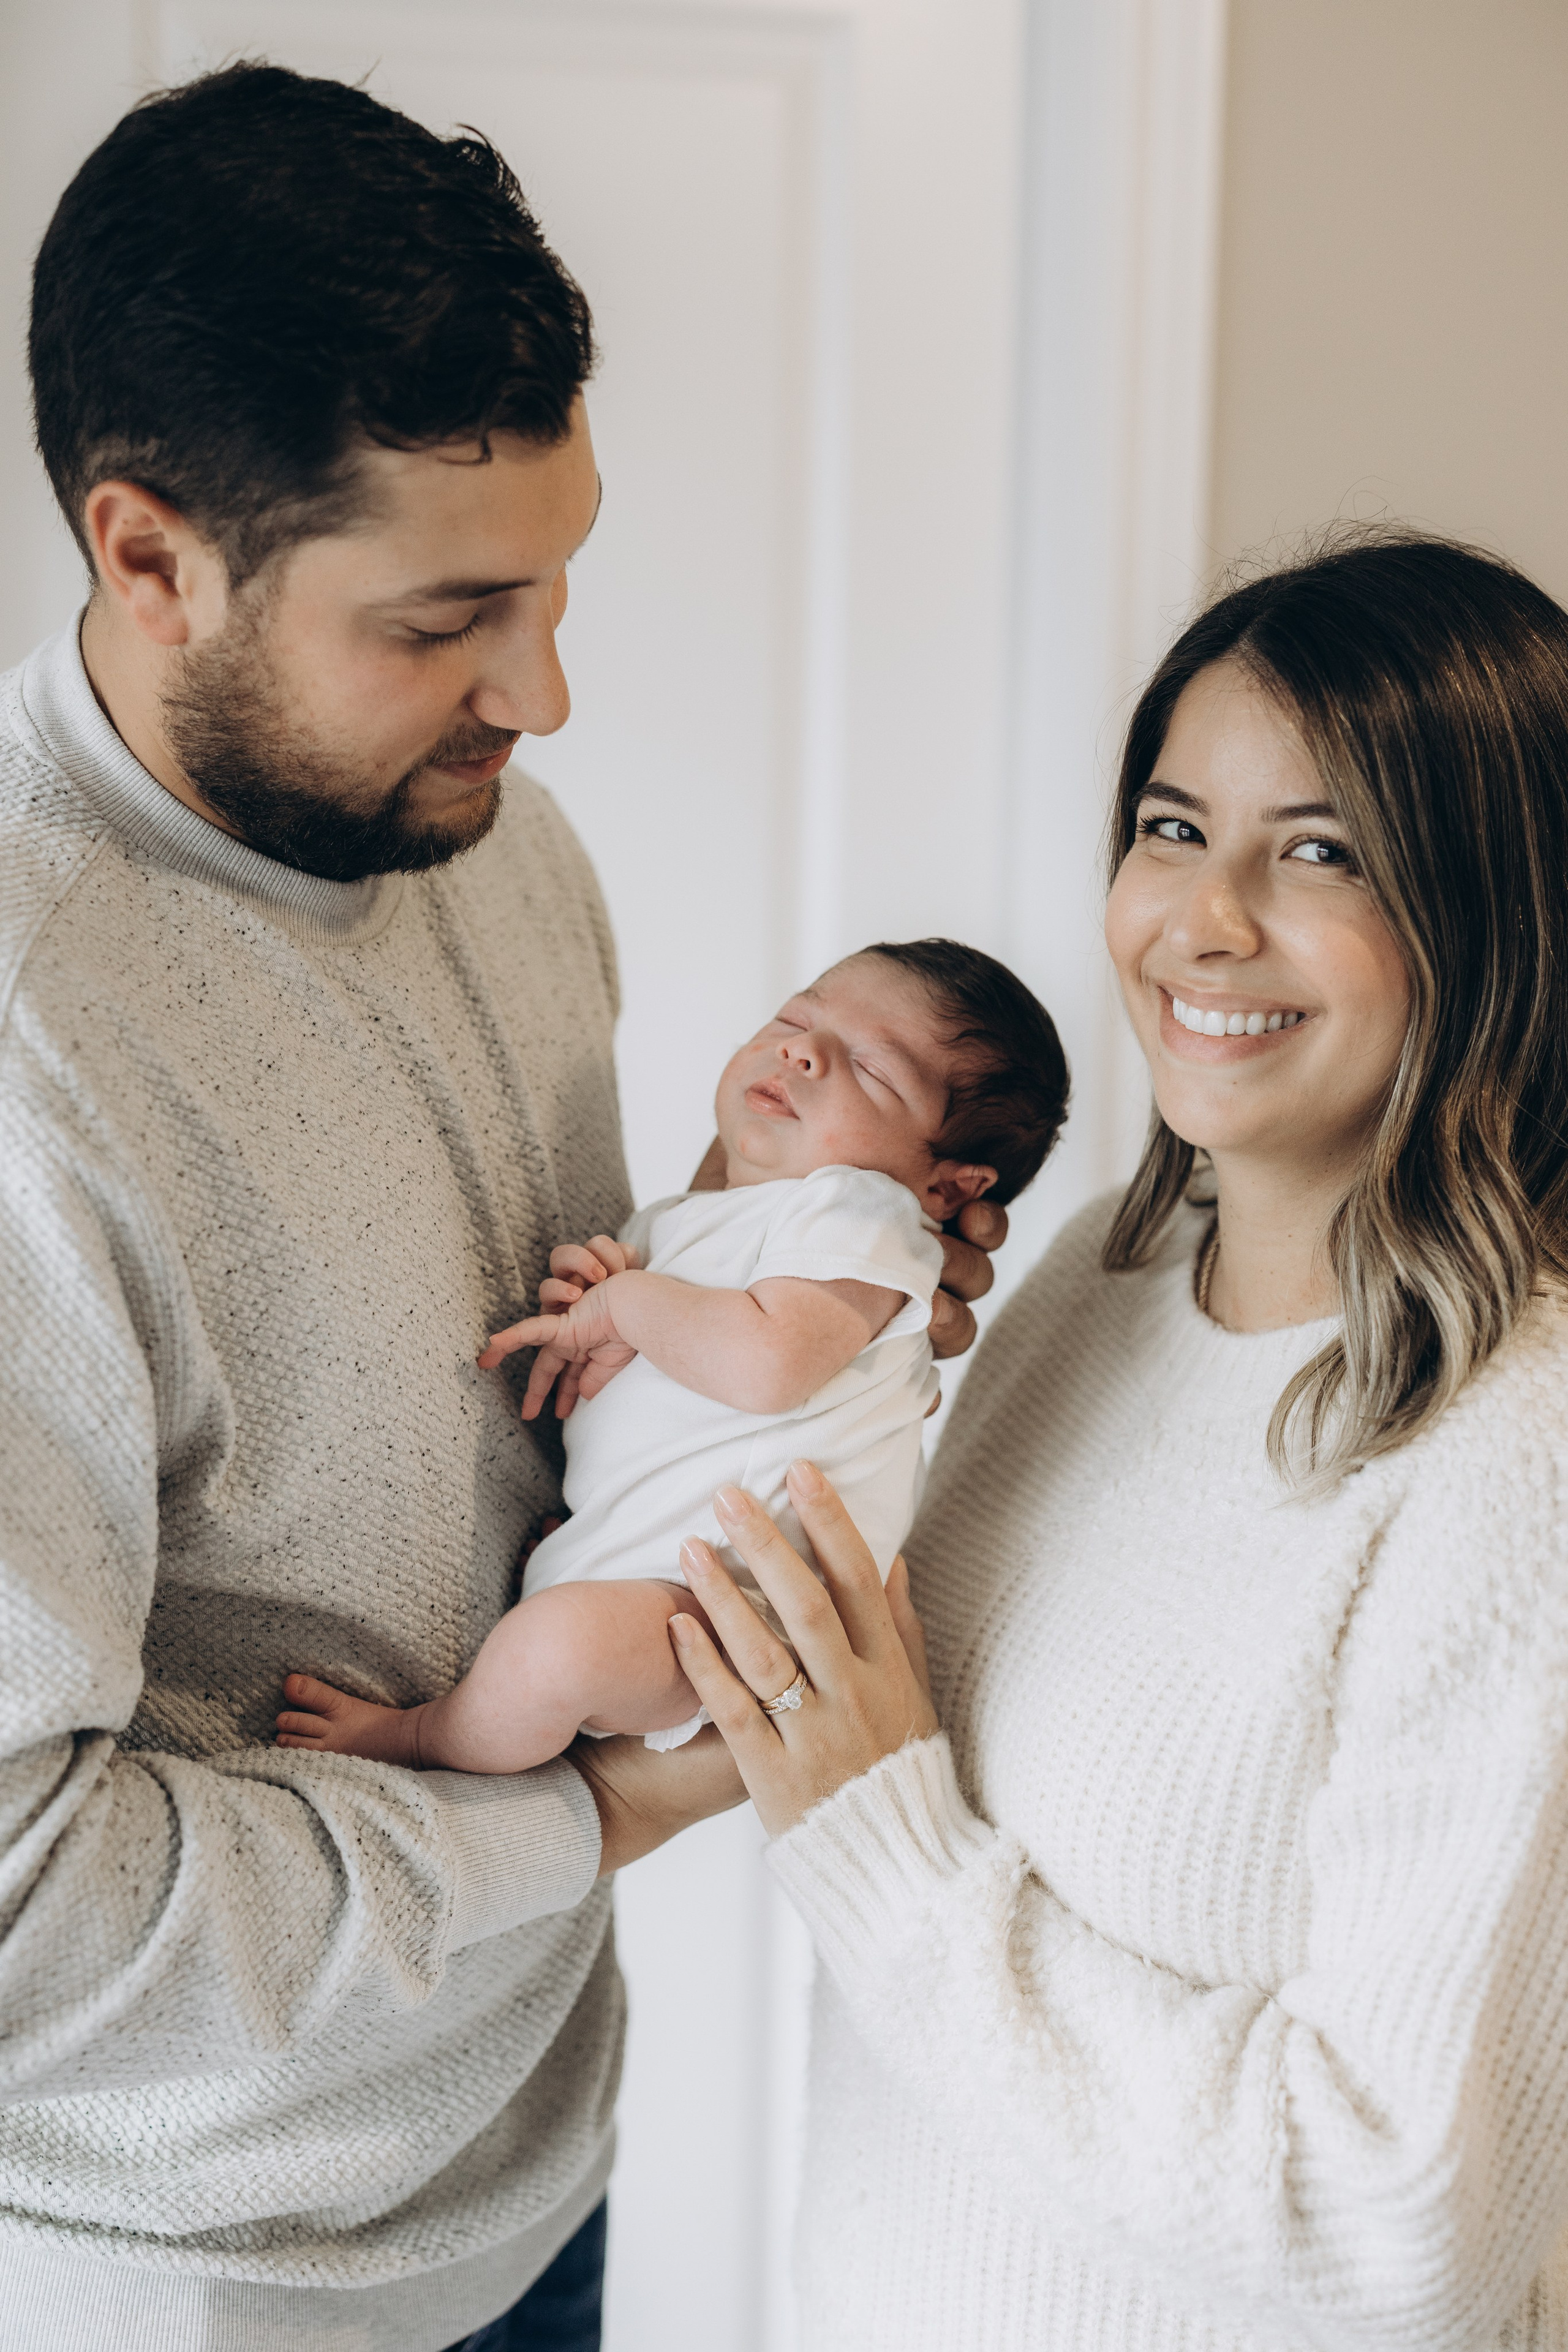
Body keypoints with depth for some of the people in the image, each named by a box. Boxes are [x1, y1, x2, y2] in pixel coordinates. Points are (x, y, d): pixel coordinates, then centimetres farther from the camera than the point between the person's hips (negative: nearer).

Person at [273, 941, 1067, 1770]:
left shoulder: (861, 1212, -6)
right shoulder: (667, 1225, 20)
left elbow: (765, 1364, -25)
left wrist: (627, 1302, -11)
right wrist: (573, 1307, 2)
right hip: (603, 1556, 9)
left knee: (560, 1643, -32)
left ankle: (412, 1740, -7)